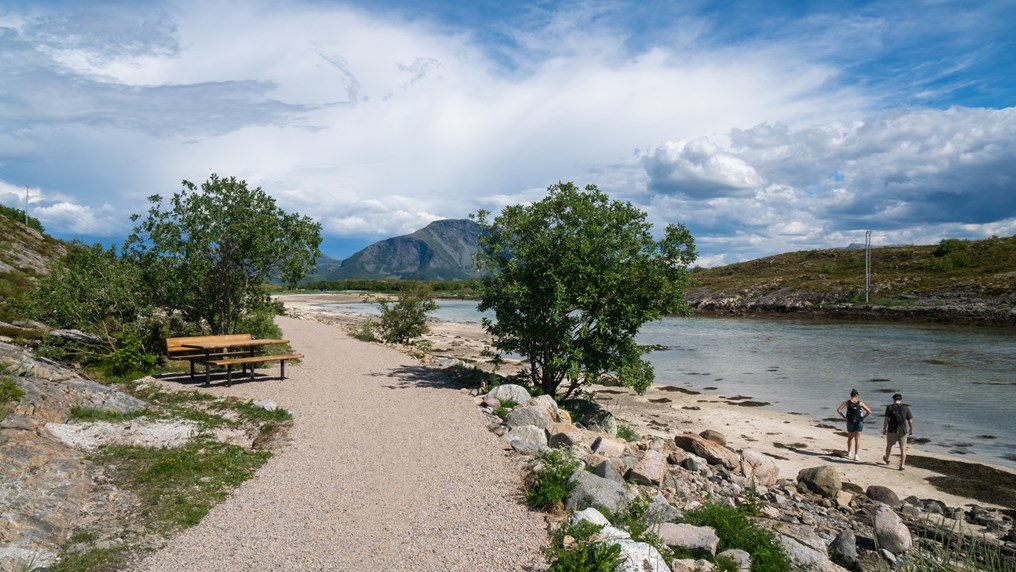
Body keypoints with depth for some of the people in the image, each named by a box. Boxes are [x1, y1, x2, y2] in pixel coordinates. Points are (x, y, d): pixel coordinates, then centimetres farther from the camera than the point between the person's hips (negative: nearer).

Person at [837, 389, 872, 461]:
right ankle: (856, 455, -1)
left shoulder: (847, 402, -3)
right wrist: (863, 417, 3)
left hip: (850, 422, 1)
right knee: (857, 439, 5)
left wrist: (844, 417, 0)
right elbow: (869, 411, -7)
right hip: (859, 422, -1)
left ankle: (849, 453, 27)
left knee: (850, 438, 21)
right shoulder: (860, 403, -3)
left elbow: (838, 410, -10)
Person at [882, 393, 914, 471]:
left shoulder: (889, 407, -4)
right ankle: (902, 465, 3)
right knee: (903, 448, 6)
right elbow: (910, 420, 2)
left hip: (892, 430, -1)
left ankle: (886, 459, 39)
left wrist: (884, 429, -2)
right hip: (903, 431, 1)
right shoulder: (906, 408, 1)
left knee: (889, 445, 19)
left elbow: (886, 419, -9)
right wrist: (911, 429, 18)